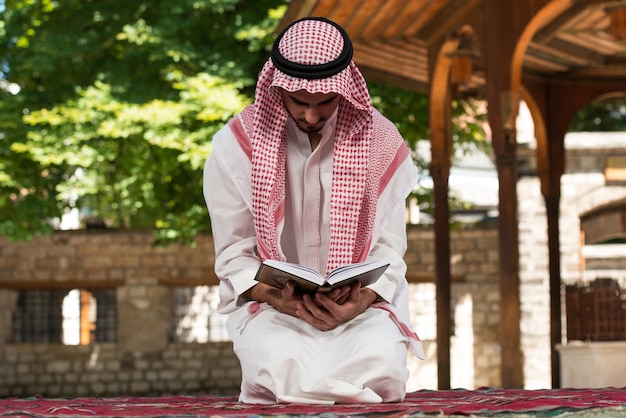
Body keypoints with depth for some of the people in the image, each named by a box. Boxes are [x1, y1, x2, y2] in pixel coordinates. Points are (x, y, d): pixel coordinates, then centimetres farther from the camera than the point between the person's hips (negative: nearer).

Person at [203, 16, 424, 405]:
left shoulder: (381, 142, -1)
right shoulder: (237, 144, -4)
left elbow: (389, 251, -1)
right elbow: (234, 254, -1)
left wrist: (358, 303, -21)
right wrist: (276, 299, -20)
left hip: (360, 303, 1)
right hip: (271, 303, -1)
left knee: (382, 360, -31)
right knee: (279, 362, -35)